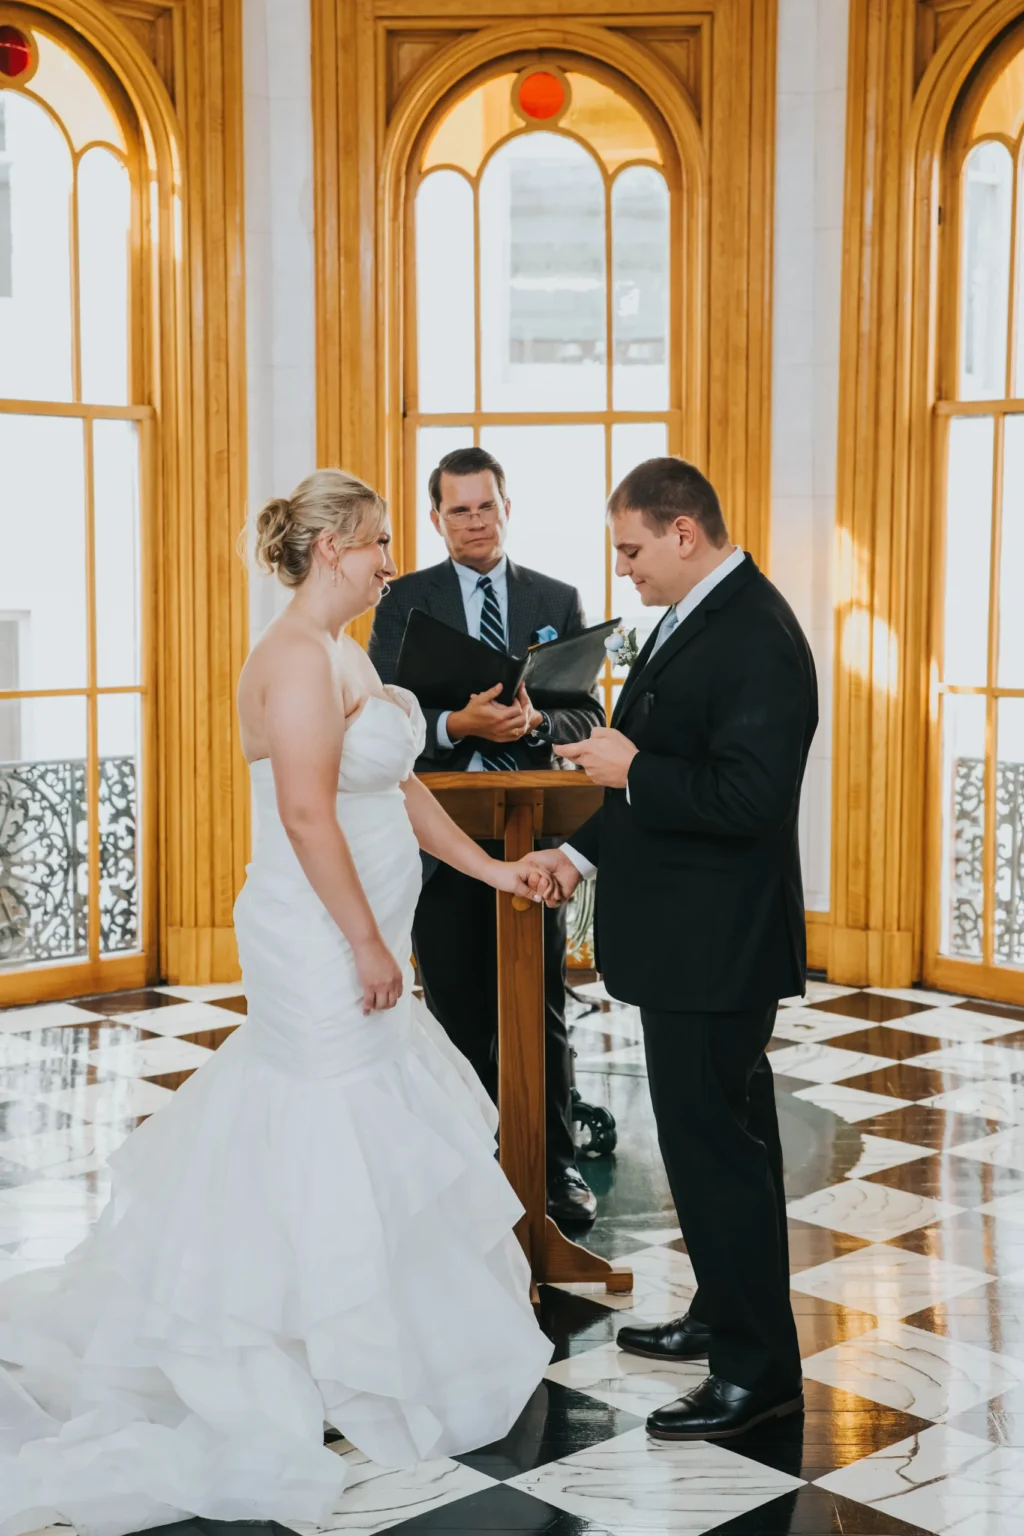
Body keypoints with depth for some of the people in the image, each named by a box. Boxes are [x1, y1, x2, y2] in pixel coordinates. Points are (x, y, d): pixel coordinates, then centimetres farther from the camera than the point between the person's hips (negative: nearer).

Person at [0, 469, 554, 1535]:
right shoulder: (299, 657, -20)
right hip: (322, 944, -10)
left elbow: (397, 787, 16)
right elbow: (308, 816, -25)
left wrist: (489, 867, 16)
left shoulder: (344, 655, 12)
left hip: (350, 939, 10)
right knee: (339, 1138, 3)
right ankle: (360, 1368, 19)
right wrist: (369, 945, -21)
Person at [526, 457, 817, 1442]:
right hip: (690, 941, 10)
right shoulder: (694, 620, 12)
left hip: (713, 948, -10)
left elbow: (748, 799, -27)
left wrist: (631, 769, -17)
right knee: (722, 1136, 20)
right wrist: (585, 850, 13)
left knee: (713, 1146, -2)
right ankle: (726, 1317, 35)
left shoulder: (756, 641, -20)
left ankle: (757, 1370, 10)